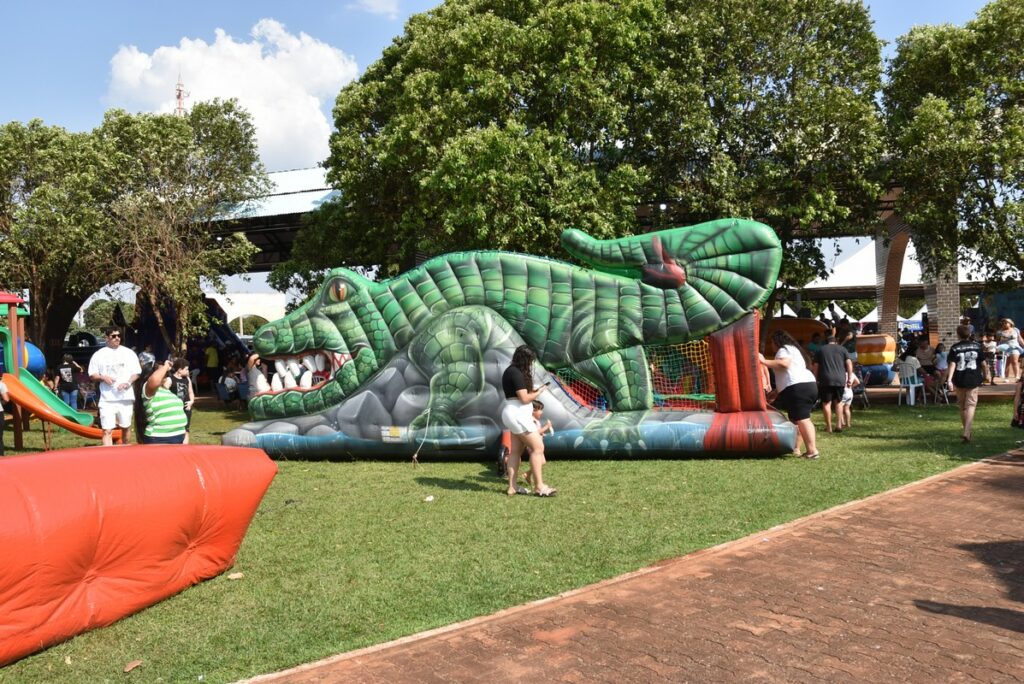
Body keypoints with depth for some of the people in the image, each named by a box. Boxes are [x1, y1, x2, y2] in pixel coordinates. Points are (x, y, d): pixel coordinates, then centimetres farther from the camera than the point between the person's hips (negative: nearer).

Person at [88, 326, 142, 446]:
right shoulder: (99, 354, 4)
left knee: (125, 428, 14)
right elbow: (92, 375, 8)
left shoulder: (128, 353, 6)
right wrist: (103, 377, -12)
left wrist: (128, 382, -11)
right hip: (107, 399, -1)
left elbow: (137, 372, 8)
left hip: (125, 397, 1)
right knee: (107, 431, -8)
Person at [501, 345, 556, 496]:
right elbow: (525, 398, -19)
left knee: (516, 451, 12)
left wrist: (534, 390, 8)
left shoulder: (510, 371, 14)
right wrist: (539, 392, -4)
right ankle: (539, 486, -4)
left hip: (515, 415, 11)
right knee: (538, 447, -7)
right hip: (518, 414, -11)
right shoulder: (517, 373, -17)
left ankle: (512, 487, 13)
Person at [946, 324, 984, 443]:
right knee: (971, 405, -2)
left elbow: (952, 364, -14)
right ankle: (967, 432, -18)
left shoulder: (954, 348, -5)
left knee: (962, 407, 15)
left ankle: (966, 431, 28)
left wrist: (949, 380, -19)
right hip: (973, 380, 0)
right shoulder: (977, 346, 0)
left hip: (959, 381, 0)